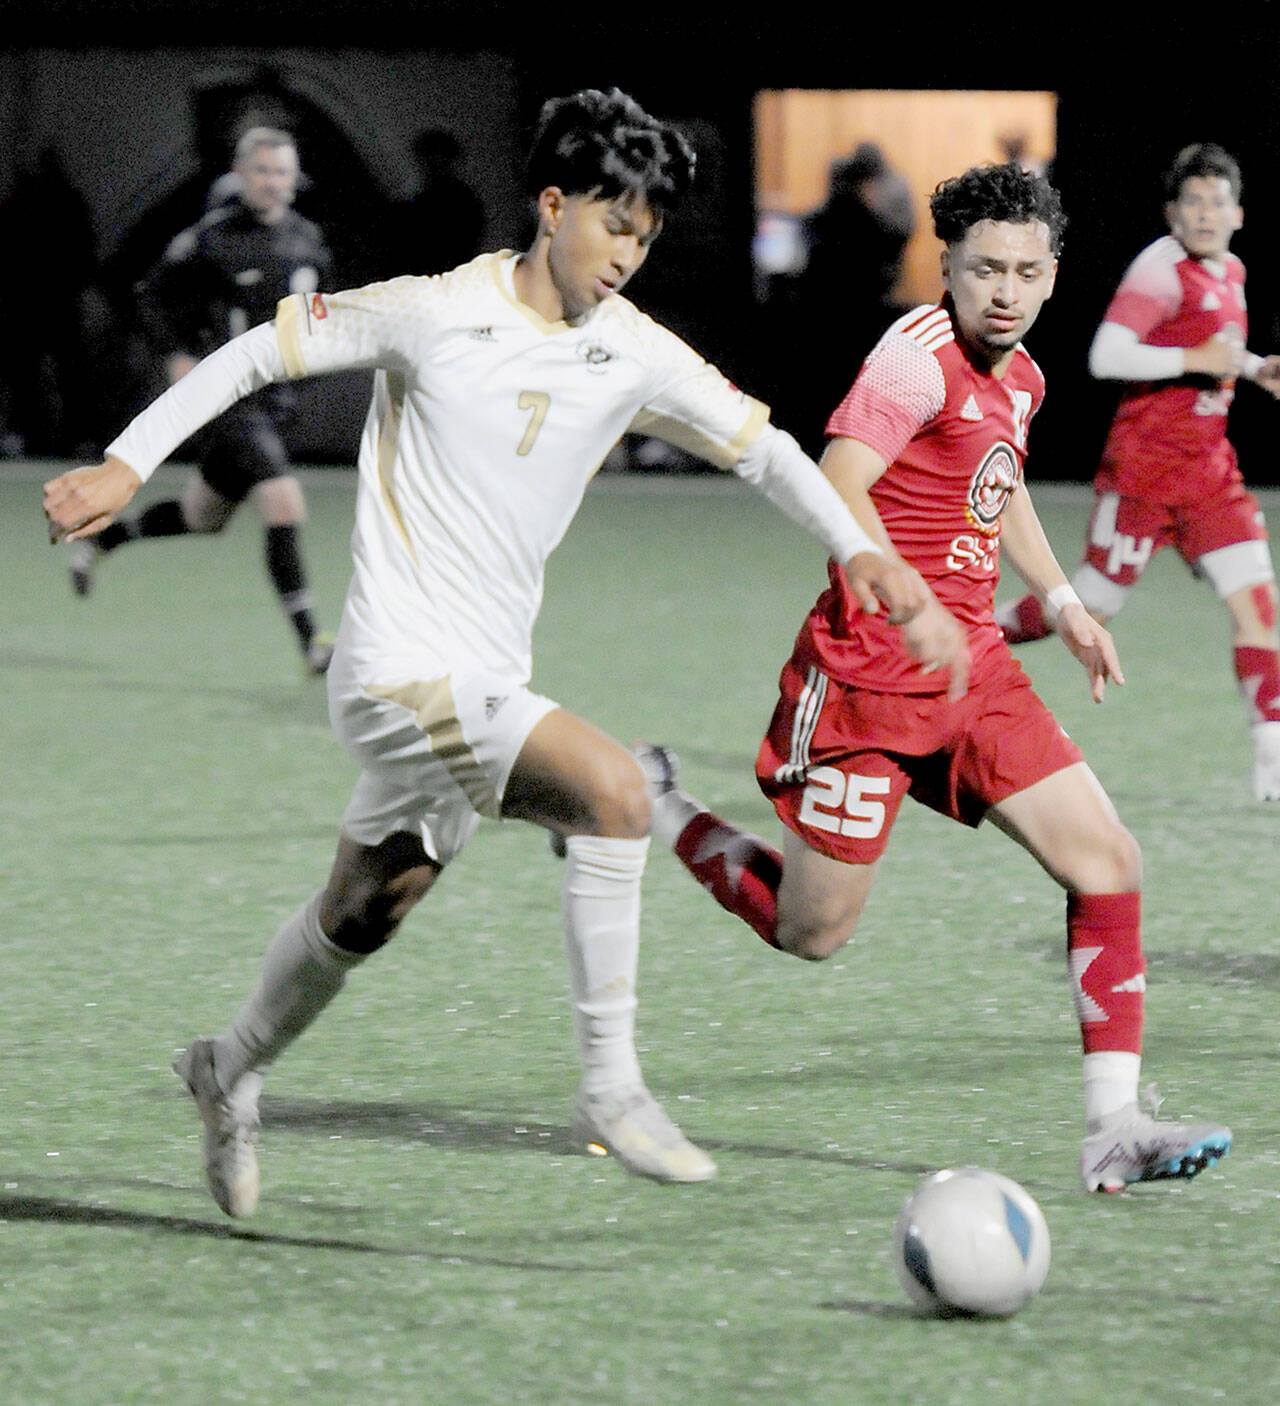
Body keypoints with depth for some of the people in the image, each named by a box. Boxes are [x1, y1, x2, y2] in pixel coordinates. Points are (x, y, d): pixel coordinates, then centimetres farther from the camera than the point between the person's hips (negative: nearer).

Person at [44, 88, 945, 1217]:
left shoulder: (637, 354, 2)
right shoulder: (435, 313, -11)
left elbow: (762, 446, 10)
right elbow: (261, 353, -2)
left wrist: (862, 550, -4)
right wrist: (126, 466, -6)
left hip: (488, 681, 7)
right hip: (404, 667, -7)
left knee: (364, 914, 22)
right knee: (612, 789, -27)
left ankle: (232, 1073, 48)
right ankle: (610, 1090, -21)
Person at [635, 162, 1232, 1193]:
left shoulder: (1020, 375, 12)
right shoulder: (922, 355, -15)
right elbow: (835, 489, -26)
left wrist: (1062, 601, 26)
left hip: (972, 669, 8)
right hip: (868, 672, -8)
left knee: (1109, 862, -5)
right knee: (811, 934, 1)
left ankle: (1115, 1126, -5)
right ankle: (649, 806, 26)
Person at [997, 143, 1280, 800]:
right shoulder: (1162, 268, -15)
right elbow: (1106, 357, -25)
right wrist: (1196, 359, -24)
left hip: (1209, 471, 7)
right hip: (1142, 468, -7)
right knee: (1091, 609, 1)